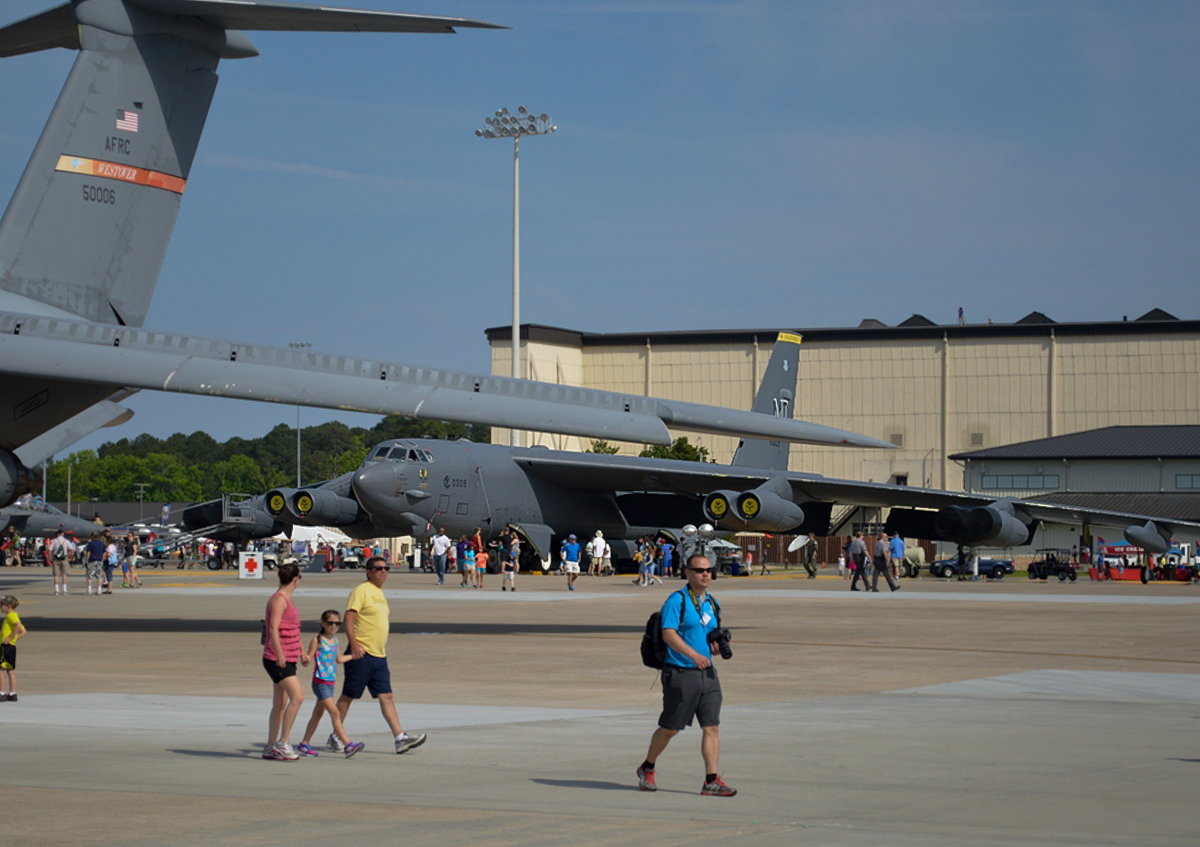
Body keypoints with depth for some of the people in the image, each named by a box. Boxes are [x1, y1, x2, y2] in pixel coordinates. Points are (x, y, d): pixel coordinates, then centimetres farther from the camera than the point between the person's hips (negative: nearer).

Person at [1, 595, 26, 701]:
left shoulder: (11, 616, -11)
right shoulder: (14, 616, 19)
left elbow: (18, 626, -30)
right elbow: (23, 632, 23)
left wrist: (9, 638, -24)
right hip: (12, 647, 10)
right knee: (10, 671, 11)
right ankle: (12, 694, 12)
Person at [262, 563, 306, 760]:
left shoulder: (287, 600, 18)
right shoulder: (278, 600, -12)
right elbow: (273, 628, -24)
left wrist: (301, 652, 33)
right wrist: (279, 654, -31)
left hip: (287, 659, 10)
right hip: (276, 660, -10)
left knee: (280, 704, 10)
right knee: (297, 697, -17)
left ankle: (270, 747, 14)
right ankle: (283, 743, -15)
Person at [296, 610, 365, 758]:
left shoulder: (334, 640, 13)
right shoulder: (317, 641, -9)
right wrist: (303, 655, -31)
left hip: (330, 683, 8)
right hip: (320, 683, -8)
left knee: (318, 714, 13)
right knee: (335, 713, -13)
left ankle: (304, 745, 22)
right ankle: (347, 745, -17)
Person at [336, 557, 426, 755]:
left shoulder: (379, 593, 18)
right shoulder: (361, 591, -9)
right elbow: (348, 618, -17)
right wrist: (354, 645, -26)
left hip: (379, 656, 8)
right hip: (361, 655, -8)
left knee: (386, 696, 1)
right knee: (348, 696, 0)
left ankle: (401, 738, -5)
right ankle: (335, 737, 10)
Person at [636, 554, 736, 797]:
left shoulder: (713, 604, 15)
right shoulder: (677, 600, -8)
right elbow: (668, 633, -19)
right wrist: (693, 654, -31)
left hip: (707, 672, 6)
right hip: (680, 674, -6)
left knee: (712, 726, -4)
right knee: (670, 728, 4)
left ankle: (711, 781, -4)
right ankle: (647, 769, 25)